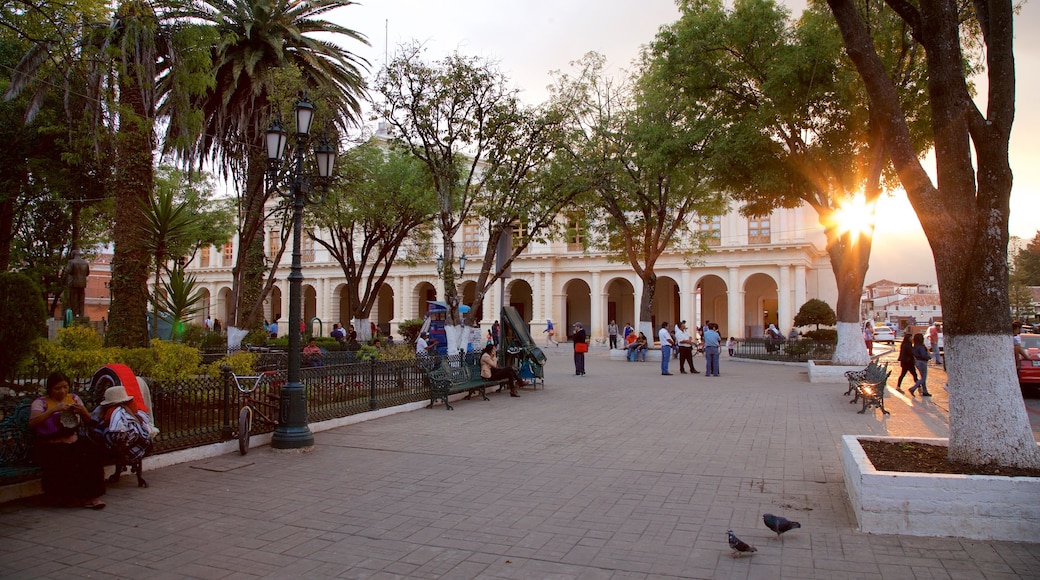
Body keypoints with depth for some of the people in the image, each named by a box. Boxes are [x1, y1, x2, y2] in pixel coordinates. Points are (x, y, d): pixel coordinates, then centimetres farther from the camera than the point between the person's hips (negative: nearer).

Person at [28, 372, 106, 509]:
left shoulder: (74, 399, 14)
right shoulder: (41, 402, 2)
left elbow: (88, 422, 14)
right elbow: (32, 423, -17)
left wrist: (83, 412, -8)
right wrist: (54, 409, -26)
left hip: (74, 443, 3)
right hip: (50, 447, -3)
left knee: (91, 456, -29)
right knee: (65, 463, -33)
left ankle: (91, 494, -17)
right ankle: (72, 497, -13)